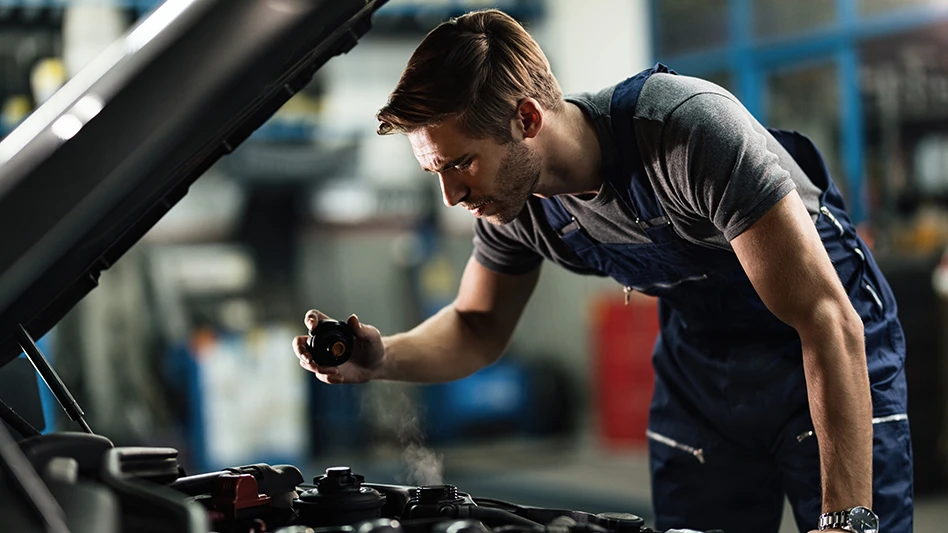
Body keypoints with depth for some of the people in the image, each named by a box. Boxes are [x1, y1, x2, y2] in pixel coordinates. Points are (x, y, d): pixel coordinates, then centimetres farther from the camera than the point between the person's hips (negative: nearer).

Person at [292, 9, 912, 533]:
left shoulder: (691, 129, -36)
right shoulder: (514, 198, -14)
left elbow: (829, 322, -35)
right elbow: (478, 328, 4)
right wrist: (383, 357, -19)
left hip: (820, 354, -5)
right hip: (699, 361, 5)